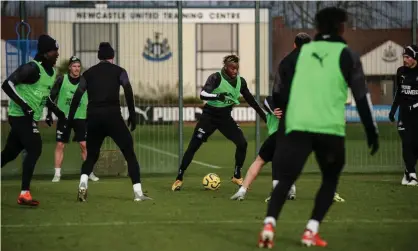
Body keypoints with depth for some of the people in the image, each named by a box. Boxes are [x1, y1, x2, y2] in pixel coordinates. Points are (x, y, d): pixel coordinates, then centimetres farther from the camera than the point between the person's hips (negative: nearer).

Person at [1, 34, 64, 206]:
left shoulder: (51, 72, 12)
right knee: (34, 149, -16)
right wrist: (24, 105, -26)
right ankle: (24, 194, -14)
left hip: (29, 118, 9)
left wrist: (56, 111, 16)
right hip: (20, 115, -9)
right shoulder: (32, 68, -18)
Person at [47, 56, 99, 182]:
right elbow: (52, 96, 1)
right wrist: (49, 114, -2)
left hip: (80, 117, 1)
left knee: (84, 144, -4)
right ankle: (57, 174, 4)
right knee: (60, 145, -2)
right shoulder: (61, 79, -4)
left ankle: (90, 172, 6)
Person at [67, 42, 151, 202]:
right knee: (129, 153, 5)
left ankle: (83, 183, -8)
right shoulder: (119, 71, 11)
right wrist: (132, 115, -1)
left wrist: (70, 120, 10)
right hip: (112, 116, -3)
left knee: (91, 155, 18)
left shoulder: (88, 73, 16)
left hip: (93, 117, 3)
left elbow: (77, 97, 9)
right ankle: (138, 192, -2)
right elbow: (128, 91, -3)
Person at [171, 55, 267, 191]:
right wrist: (217, 96, -50)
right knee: (193, 146, -7)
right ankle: (179, 178, 4)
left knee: (242, 143, -9)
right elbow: (203, 94, -32)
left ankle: (237, 176, 9)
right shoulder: (216, 78, -19)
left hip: (225, 117, 4)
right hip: (209, 116, -4)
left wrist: (263, 115, 12)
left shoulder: (240, 81, -3)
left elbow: (250, 100, 11)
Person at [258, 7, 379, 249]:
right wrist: (372, 133, 7)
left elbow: (280, 92, 15)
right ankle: (311, 231, 4)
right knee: (330, 180, 18)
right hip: (330, 129, -2)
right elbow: (362, 97, 1)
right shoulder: (347, 55, 5)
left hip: (297, 126, 2)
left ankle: (269, 224, -17)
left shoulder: (300, 52, 14)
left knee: (286, 179, 7)